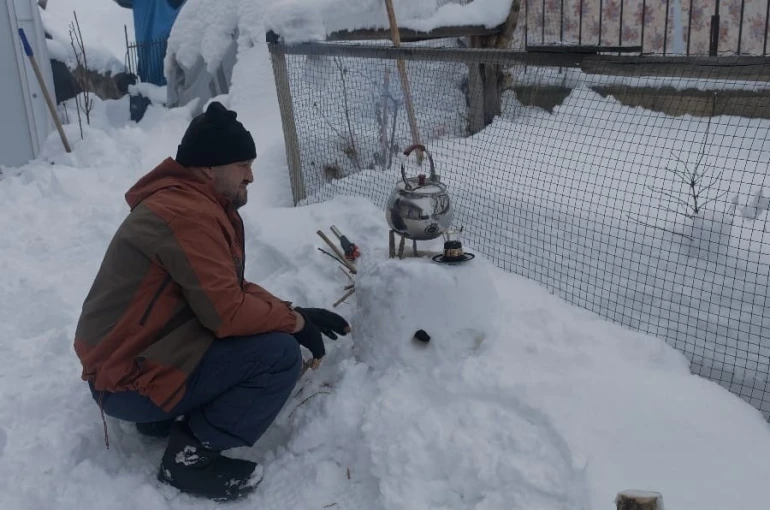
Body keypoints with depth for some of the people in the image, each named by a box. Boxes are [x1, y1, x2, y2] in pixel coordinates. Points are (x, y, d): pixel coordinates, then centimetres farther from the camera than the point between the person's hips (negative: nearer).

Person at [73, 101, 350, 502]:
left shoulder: (197, 202, 10)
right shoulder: (188, 214, -23)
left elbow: (232, 290, 13)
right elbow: (226, 313, -23)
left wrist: (292, 312, 1)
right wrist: (294, 321, -8)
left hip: (135, 354, 10)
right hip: (128, 381, -10)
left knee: (267, 329, 12)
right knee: (280, 355, -18)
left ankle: (166, 416, 13)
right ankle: (192, 455, -7)